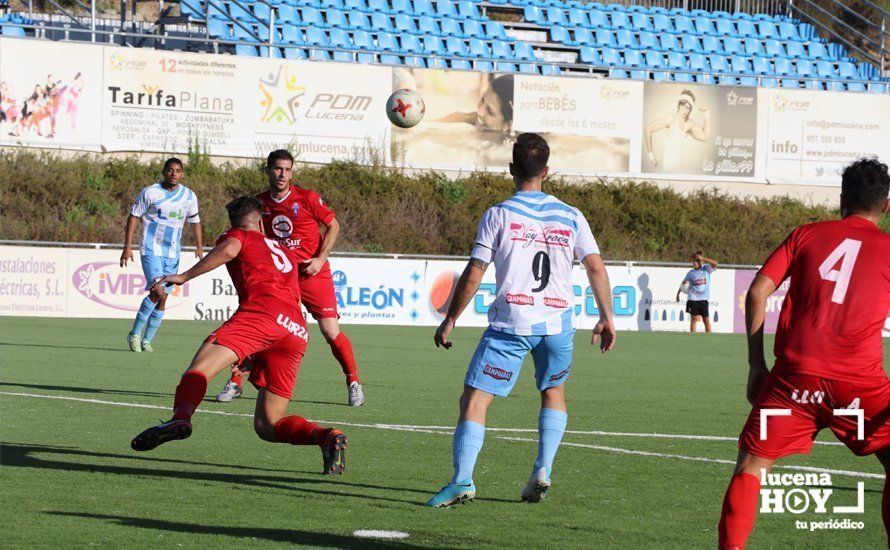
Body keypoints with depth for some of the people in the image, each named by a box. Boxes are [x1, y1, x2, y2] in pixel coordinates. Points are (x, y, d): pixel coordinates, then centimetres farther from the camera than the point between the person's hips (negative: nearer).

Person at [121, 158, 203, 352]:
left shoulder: (189, 196, 5)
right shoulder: (150, 193, -7)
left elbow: (195, 221, 20)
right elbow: (133, 216, 0)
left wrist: (199, 246, 13)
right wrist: (127, 247, -4)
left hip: (172, 254, 5)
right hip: (151, 250, -5)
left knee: (162, 299, 4)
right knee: (158, 291, -20)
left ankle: (147, 340, 15)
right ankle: (135, 334, -7)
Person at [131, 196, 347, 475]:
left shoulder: (236, 235, 20)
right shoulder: (286, 253, 38)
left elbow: (229, 250, -2)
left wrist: (183, 277, -2)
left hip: (262, 310, -6)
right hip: (298, 331, 6)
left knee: (204, 362, -24)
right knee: (267, 425, 10)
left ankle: (181, 418, -54)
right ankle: (326, 436, -13)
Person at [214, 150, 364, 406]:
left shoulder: (306, 198, -8)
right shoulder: (260, 203, 2)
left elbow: (333, 225, 1)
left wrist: (320, 259, -8)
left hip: (312, 273, -3)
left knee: (331, 331, -8)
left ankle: (354, 383, 10)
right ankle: (235, 383, 4)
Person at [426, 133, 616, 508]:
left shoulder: (499, 215, -1)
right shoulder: (570, 216, 7)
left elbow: (473, 275, -3)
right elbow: (596, 268, 5)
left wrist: (449, 320, 6)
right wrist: (606, 317, 15)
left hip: (511, 322, -3)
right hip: (558, 322, 3)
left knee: (474, 400, -2)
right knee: (553, 392, 26)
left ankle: (462, 480, -17)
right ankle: (543, 471, 12)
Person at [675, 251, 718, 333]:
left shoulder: (706, 269, 3)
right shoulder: (691, 273, 6)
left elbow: (715, 263, -14)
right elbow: (683, 284, 13)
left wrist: (702, 259, -18)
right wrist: (678, 293, 1)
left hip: (703, 298, 0)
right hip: (693, 298, 0)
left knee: (706, 320, 3)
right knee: (694, 318, -5)